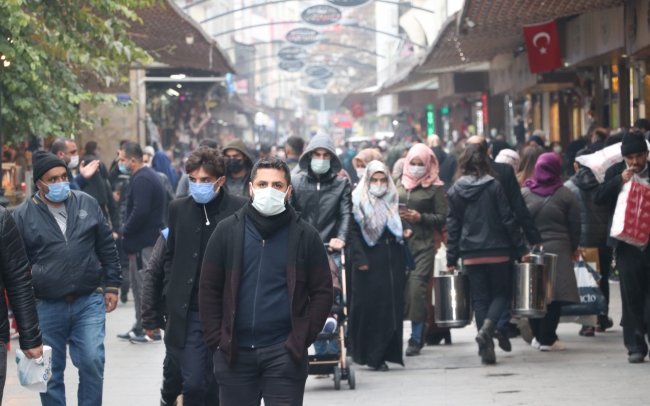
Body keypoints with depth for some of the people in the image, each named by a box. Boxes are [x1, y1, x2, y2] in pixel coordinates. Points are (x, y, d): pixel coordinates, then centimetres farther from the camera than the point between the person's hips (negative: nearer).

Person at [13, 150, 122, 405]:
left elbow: (107, 248, 11)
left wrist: (111, 286, 8)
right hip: (46, 308, -1)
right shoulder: (23, 215, -1)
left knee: (92, 363, -5)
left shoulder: (87, 204, 5)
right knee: (51, 373, 6)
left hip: (89, 302, 1)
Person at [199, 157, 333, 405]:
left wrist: (302, 338, -6)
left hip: (284, 354, -2)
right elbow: (209, 289, 6)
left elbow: (322, 291, 4)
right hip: (234, 352, 2)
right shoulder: (228, 231, 4)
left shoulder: (305, 236, 2)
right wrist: (215, 339, -1)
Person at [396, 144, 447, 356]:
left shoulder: (435, 187, 3)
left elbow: (442, 218, -1)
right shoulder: (400, 183, 15)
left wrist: (420, 218, -13)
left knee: (417, 288, -11)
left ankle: (416, 339, -6)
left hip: (422, 246, -4)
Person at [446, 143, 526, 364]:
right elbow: (508, 220, -7)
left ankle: (486, 349, 4)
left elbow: (452, 227, 4)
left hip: (471, 255, 3)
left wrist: (452, 259, 8)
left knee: (480, 299, 9)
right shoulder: (494, 187, -6)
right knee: (502, 293, 11)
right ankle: (487, 328, -15)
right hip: (498, 252, -3)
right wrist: (520, 250, -2)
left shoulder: (455, 191, 3)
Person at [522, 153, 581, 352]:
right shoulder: (565, 194, -3)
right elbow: (575, 225, 2)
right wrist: (573, 249, 15)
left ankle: (537, 336, 15)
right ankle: (547, 339, -5)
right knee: (554, 293, -1)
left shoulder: (524, 192, 2)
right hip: (557, 250, -3)